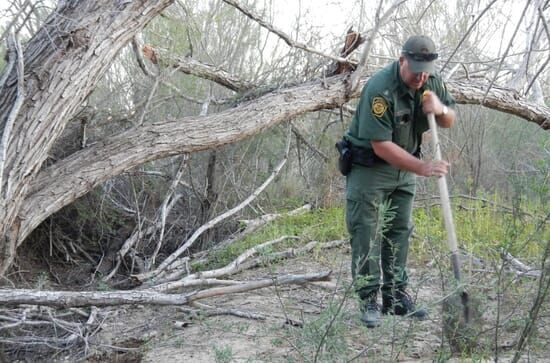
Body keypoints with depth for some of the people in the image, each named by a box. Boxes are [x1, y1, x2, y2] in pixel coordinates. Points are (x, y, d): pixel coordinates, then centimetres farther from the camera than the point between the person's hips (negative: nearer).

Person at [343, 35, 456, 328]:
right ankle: (369, 300, -1)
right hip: (368, 166, -7)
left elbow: (449, 121, 8)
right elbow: (381, 146, -29)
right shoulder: (380, 89, -28)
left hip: (404, 168, 7)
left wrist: (440, 109, -16)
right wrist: (423, 168, -33)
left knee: (399, 232, 10)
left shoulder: (432, 81, -5)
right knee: (366, 233, -7)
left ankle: (395, 296, 19)